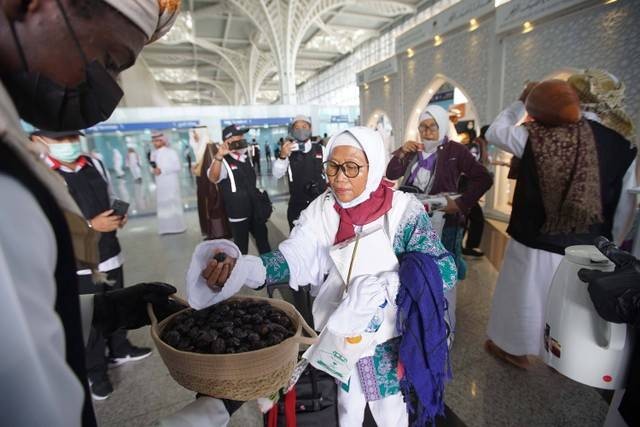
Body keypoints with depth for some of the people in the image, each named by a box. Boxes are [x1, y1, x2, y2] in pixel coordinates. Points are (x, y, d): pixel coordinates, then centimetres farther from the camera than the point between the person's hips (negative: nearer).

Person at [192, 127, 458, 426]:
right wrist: (241, 269, -36)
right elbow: (295, 256, -17)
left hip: (389, 340, -2)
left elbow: (445, 268, -22)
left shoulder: (404, 209, -17)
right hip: (339, 337, 2)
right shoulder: (321, 210, -8)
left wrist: (383, 285, -39)